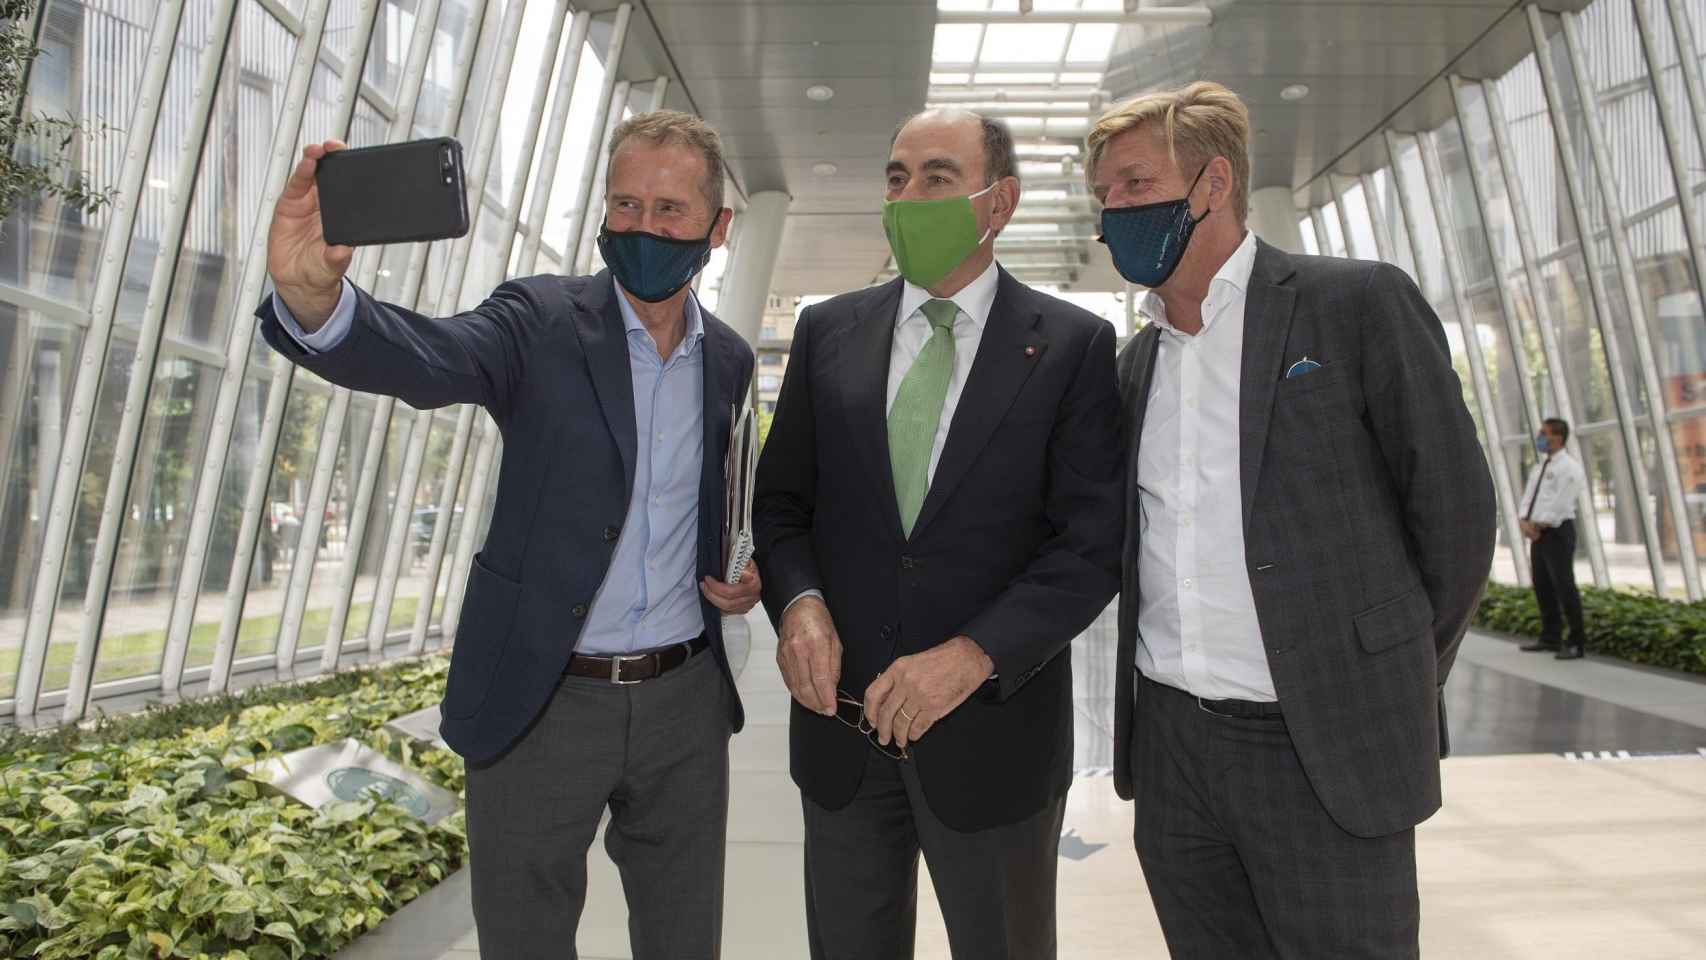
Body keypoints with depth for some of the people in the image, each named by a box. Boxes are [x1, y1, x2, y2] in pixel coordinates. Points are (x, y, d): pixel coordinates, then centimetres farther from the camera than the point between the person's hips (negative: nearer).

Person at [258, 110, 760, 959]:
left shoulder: (730, 359, 4)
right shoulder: (543, 320, -8)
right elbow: (426, 357, -27)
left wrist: (746, 572, -2)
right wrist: (313, 297, -47)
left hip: (686, 701, 3)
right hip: (540, 703, -3)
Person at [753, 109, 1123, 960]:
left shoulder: (1071, 345, -5)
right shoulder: (828, 332, 4)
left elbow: (1092, 541, -9)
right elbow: (781, 498, 7)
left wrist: (973, 654, -21)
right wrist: (798, 600, -13)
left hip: (993, 729, -2)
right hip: (841, 722, 3)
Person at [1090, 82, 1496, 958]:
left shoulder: (1358, 303, -6)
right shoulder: (1137, 358, 11)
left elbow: (1454, 508, -3)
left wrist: (1393, 684, 4)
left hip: (1321, 750, -5)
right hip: (1167, 745, 5)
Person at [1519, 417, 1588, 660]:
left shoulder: (1569, 467, -9)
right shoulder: (1539, 468, 17)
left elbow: (1561, 503, -16)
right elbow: (1529, 497, 12)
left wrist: (1539, 525, -12)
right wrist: (1525, 522, -5)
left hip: (1557, 531, -8)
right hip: (1537, 533, 8)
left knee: (1564, 586, -7)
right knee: (1542, 586, 11)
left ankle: (1577, 642, 0)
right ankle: (1550, 637, 20)